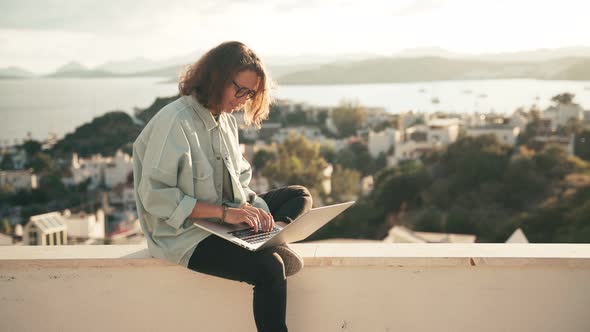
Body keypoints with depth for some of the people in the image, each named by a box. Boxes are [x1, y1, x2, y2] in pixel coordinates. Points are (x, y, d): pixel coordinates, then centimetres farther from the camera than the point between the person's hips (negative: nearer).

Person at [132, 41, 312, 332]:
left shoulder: (227, 121, 9)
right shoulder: (175, 121, -18)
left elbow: (240, 180, 12)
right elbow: (155, 196, -22)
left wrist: (251, 207, -11)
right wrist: (225, 213, -25)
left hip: (226, 221, 9)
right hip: (185, 234, -9)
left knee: (299, 196, 5)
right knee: (270, 267, -28)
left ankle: (268, 240, -13)